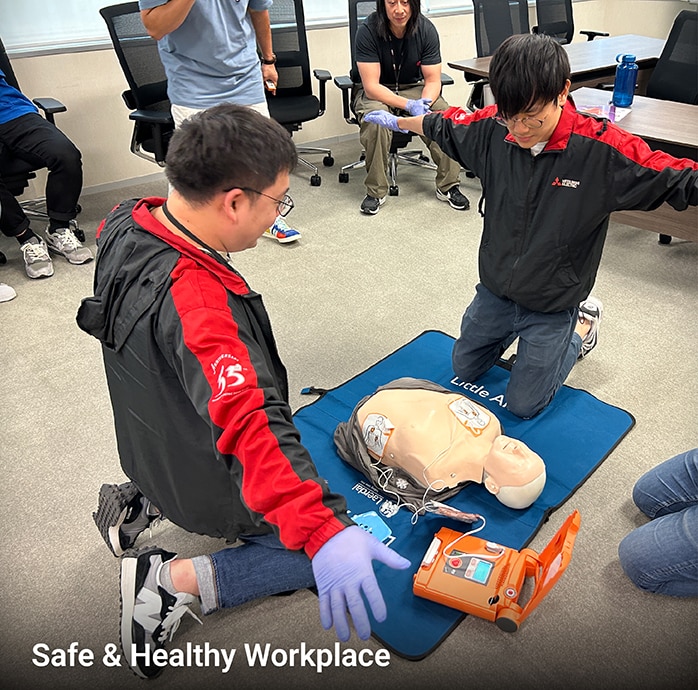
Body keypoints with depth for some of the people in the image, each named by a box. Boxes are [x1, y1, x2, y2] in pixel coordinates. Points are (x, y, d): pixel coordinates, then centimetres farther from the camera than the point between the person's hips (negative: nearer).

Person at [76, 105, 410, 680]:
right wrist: (323, 532, -53)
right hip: (210, 489, -8)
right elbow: (250, 422, -49)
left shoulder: (126, 224, -11)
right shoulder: (194, 298, -38)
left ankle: (141, 504, 18)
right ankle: (173, 580, 0)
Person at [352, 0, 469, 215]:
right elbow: (371, 86, -25)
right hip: (374, 92, -2)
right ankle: (375, 191, -22)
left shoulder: (426, 29, -12)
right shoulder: (367, 31, -21)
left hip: (413, 88, 3)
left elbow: (433, 80, -9)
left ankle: (448, 186, -10)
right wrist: (409, 105, -36)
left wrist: (425, 103, -31)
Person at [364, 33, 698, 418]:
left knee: (523, 405, 9)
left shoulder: (602, 149, -26)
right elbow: (442, 126, 6)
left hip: (552, 303, -4)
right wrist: (397, 121, 22)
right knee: (464, 370, 21)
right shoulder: (492, 128, -14)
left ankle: (582, 326, 30)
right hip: (494, 289, 5)